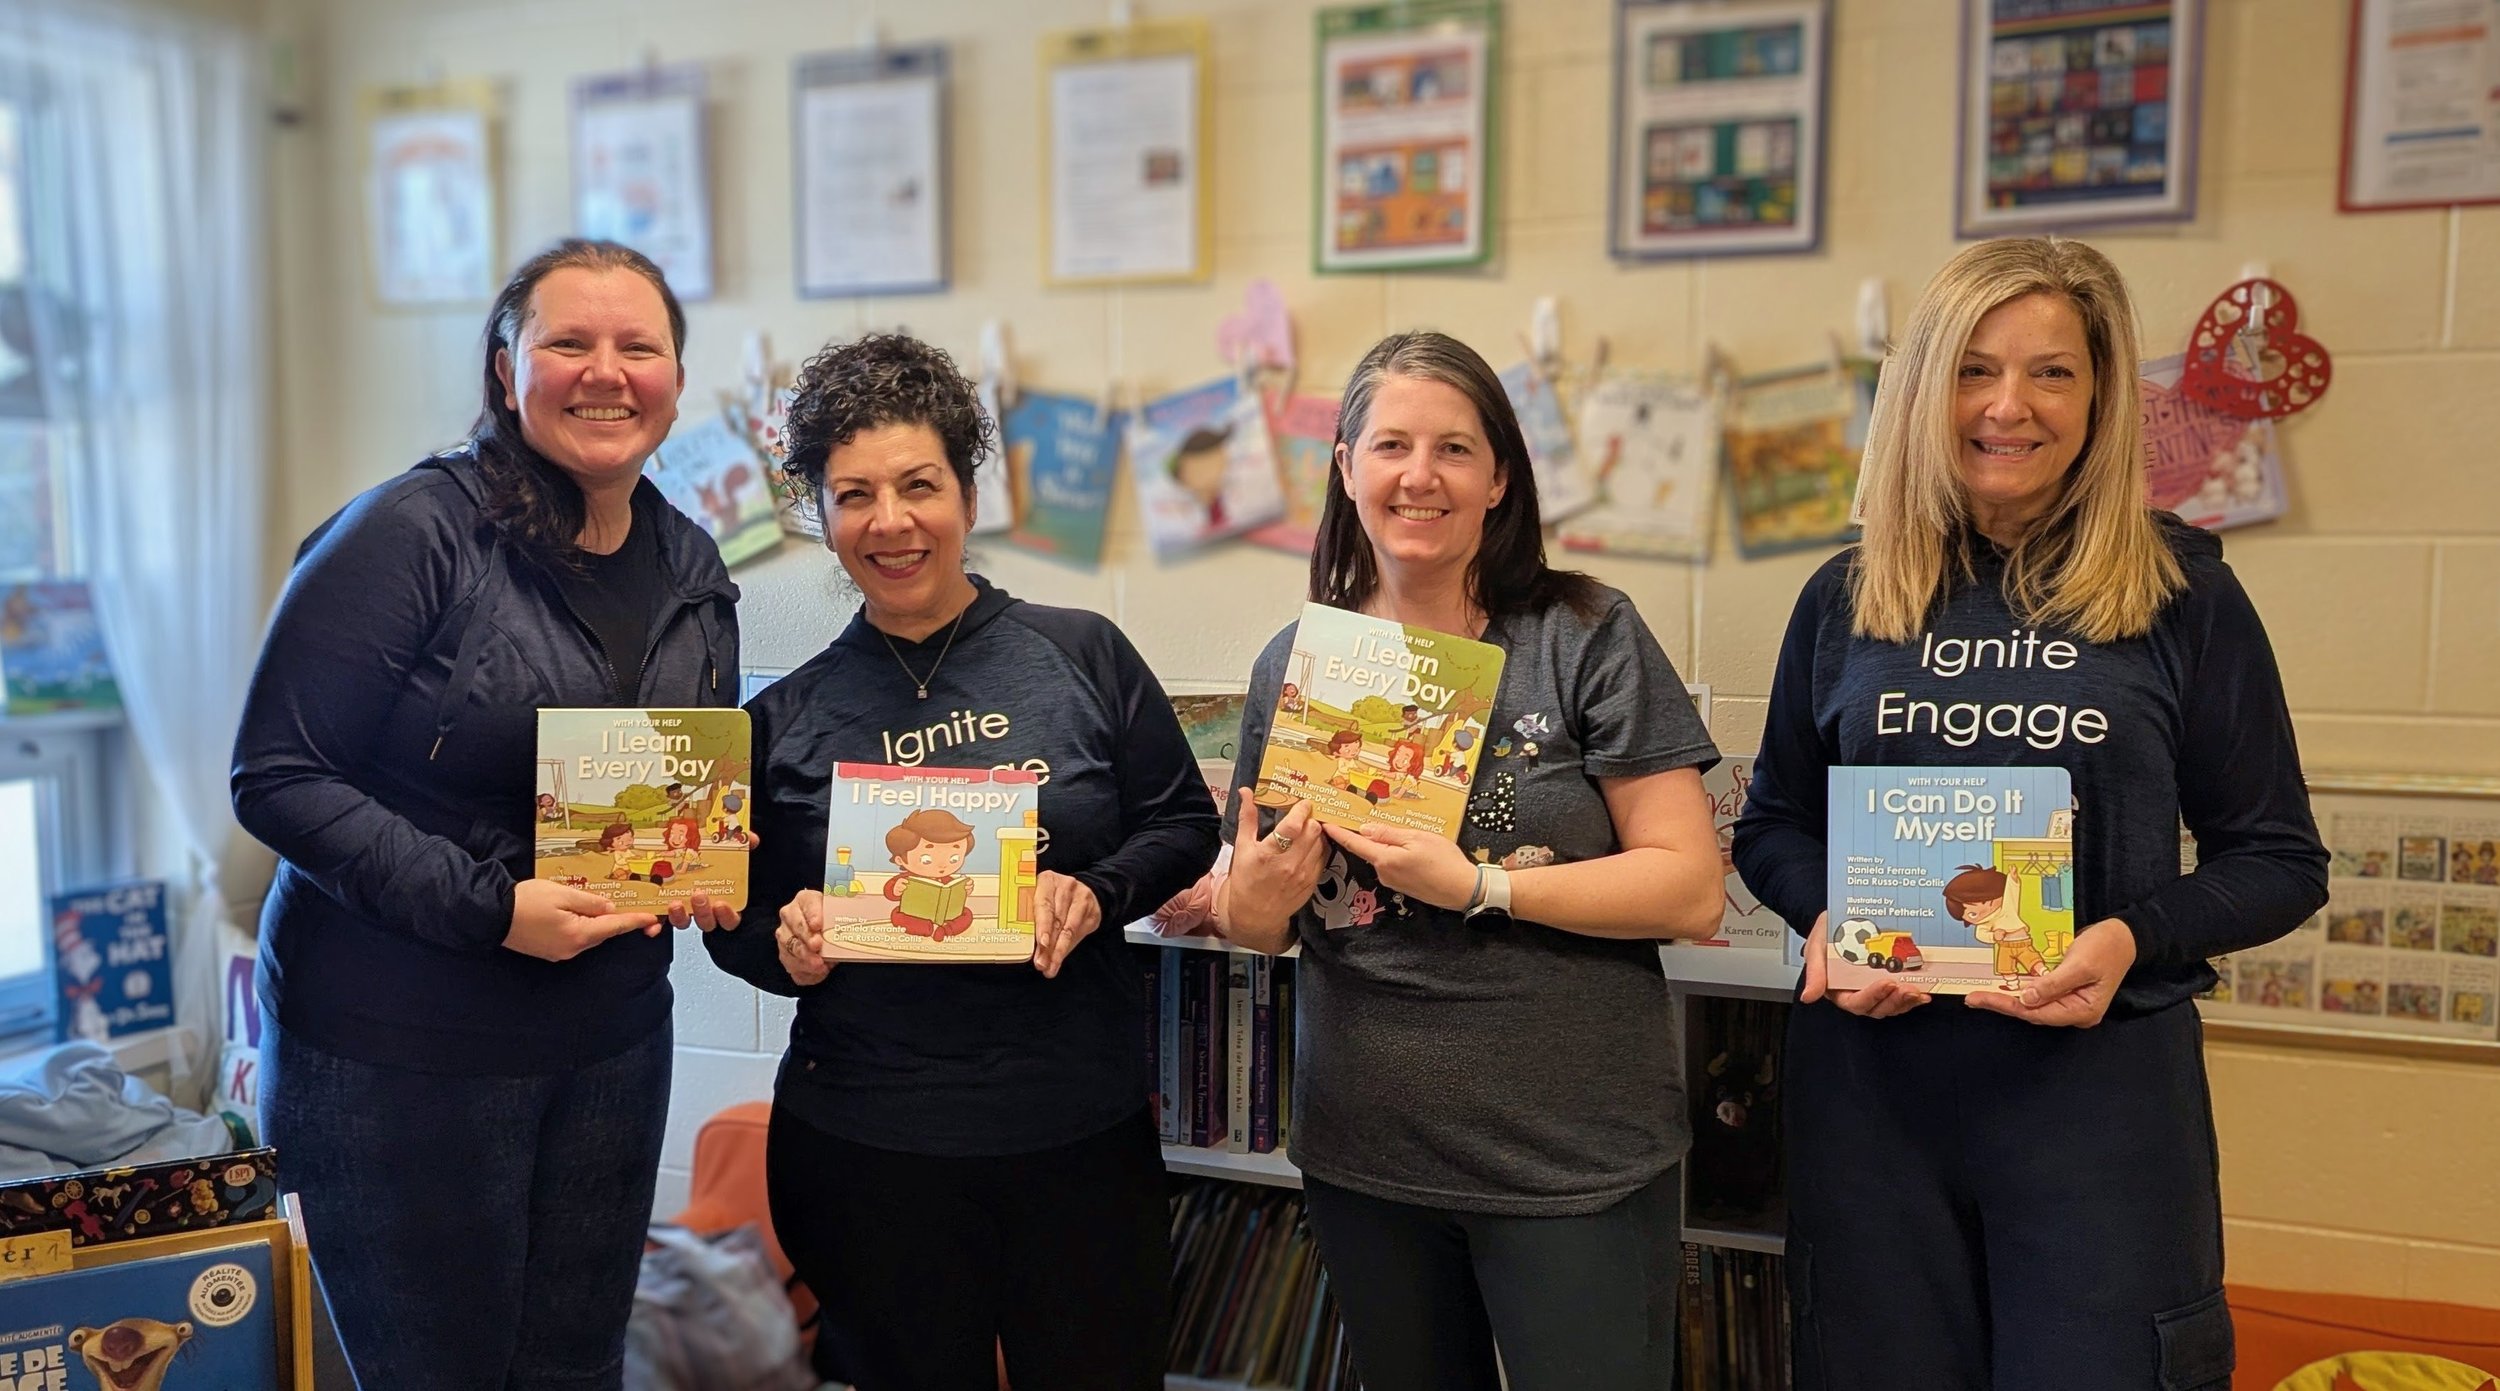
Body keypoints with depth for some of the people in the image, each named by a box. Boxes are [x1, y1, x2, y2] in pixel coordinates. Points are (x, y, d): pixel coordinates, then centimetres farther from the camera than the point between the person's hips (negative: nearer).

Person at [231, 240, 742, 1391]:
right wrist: (488, 907, -24)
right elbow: (278, 778, -16)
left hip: (613, 1044, 6)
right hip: (396, 1054, -5)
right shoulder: (413, 535, -15)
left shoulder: (694, 572, 5)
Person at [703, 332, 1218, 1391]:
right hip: (864, 1152, 1)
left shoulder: (1081, 653, -2)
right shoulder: (786, 718, 2)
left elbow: (1185, 823, 3)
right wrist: (786, 941, -13)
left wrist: (1100, 893, -15)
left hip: (1083, 1134, 0)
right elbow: (740, 925, 9)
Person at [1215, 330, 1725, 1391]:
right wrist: (1250, 903, -13)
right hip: (1362, 1153, 4)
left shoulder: (1586, 639, -9)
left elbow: (1691, 891, -13)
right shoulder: (1295, 664, 2)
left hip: (1574, 1156, -3)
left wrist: (1476, 884, -21)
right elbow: (1259, 918, 9)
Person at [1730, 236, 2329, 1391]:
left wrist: (2134, 938, -17)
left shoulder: (2183, 594, -2)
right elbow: (1772, 824, 11)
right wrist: (1824, 914, -10)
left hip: (2101, 1080, -2)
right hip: (1872, 1076, 2)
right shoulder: (1847, 599, 4)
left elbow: (2280, 861, 1)